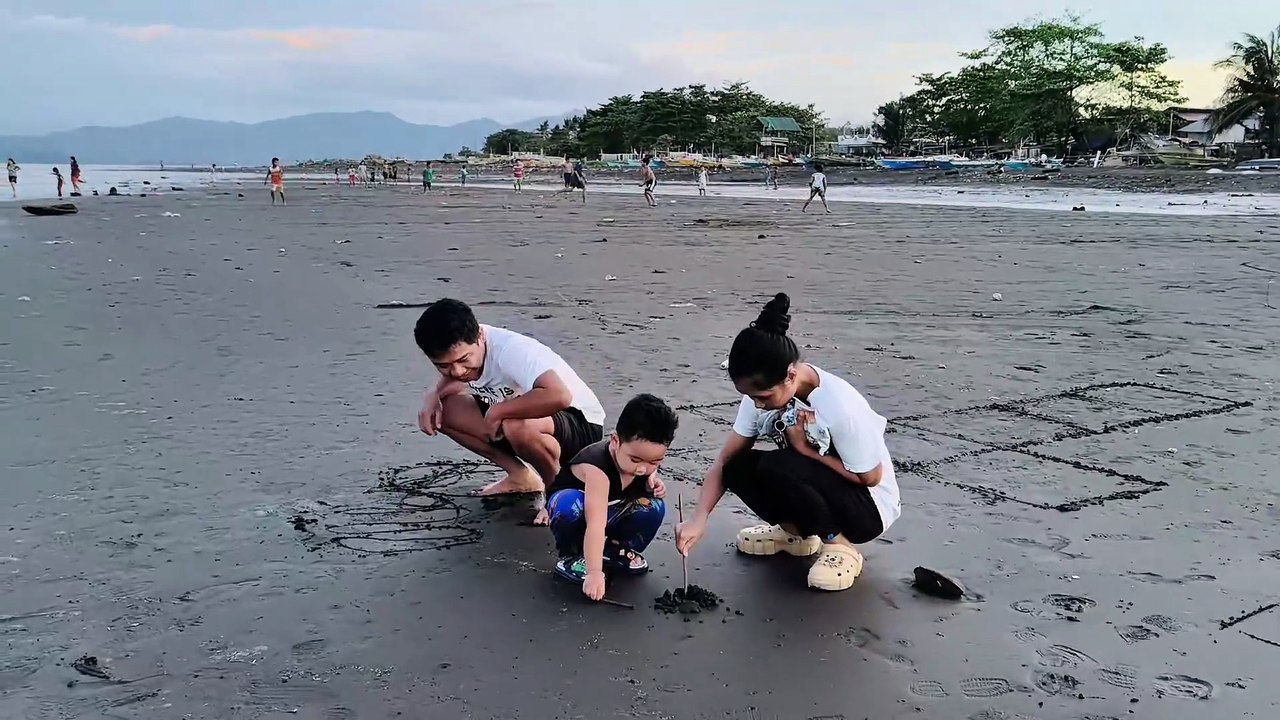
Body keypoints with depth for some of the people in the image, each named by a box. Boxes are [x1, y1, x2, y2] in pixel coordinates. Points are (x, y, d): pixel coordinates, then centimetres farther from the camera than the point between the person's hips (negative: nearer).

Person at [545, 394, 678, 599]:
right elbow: (595, 524, -45)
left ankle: (617, 548, 5)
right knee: (571, 505, -40)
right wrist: (594, 573, -51)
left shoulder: (646, 455, -18)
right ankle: (570, 557, -12)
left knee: (652, 507, -21)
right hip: (571, 503, -6)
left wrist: (653, 483, -14)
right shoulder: (597, 469, -39)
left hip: (612, 512, 6)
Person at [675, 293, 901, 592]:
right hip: (816, 491, 6)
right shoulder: (762, 393, -14)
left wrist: (807, 449, -22)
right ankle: (796, 532, 5)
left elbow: (870, 478, -19)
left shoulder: (839, 406, -32)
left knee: (776, 467, -31)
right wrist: (699, 519, -25)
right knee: (739, 468, -18)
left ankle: (840, 545, -10)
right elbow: (726, 462, -12)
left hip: (868, 506, -6)